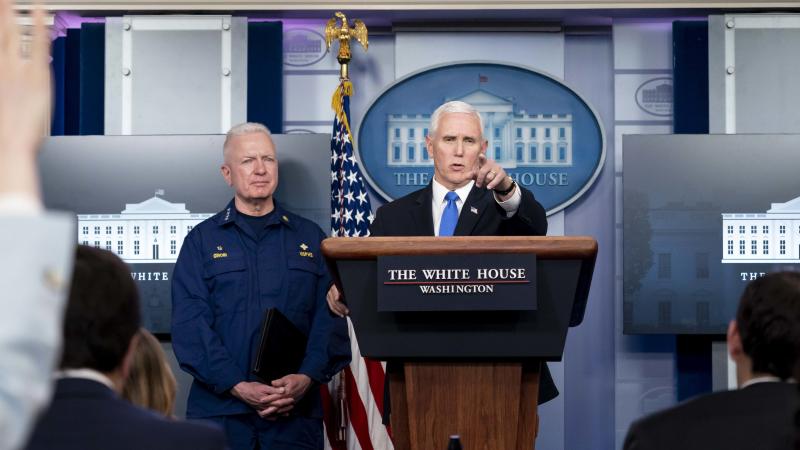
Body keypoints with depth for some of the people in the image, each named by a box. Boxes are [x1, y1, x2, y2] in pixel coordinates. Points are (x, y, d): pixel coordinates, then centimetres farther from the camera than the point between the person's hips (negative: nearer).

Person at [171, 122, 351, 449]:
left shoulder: (311, 238, 11)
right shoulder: (202, 241, 6)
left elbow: (330, 319, 4)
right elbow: (190, 324, -4)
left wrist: (306, 378, -13)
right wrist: (238, 386, -15)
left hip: (297, 409, 1)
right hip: (220, 407, -1)